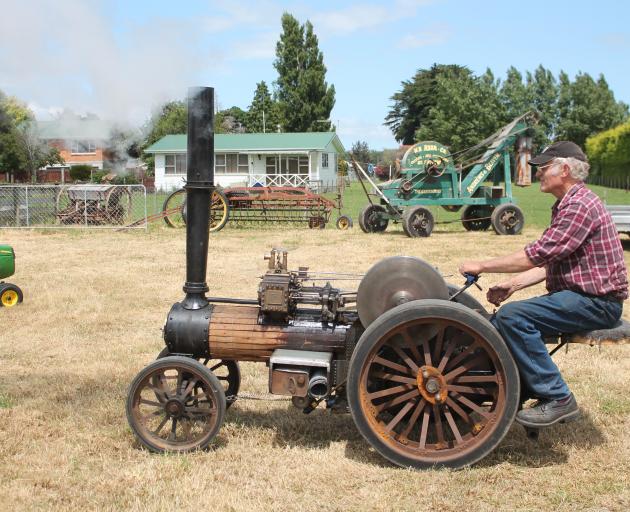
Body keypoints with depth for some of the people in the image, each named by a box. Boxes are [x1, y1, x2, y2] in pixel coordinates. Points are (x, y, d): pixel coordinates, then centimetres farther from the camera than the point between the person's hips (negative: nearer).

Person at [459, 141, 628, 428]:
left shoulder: (581, 206, -17)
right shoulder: (565, 206, 17)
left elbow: (537, 255, -23)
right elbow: (548, 264, 17)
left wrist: (482, 266, -15)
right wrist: (511, 285, 4)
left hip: (596, 302, -10)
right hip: (577, 295, 10)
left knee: (512, 317, -25)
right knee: (498, 321, 4)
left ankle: (557, 399, -17)